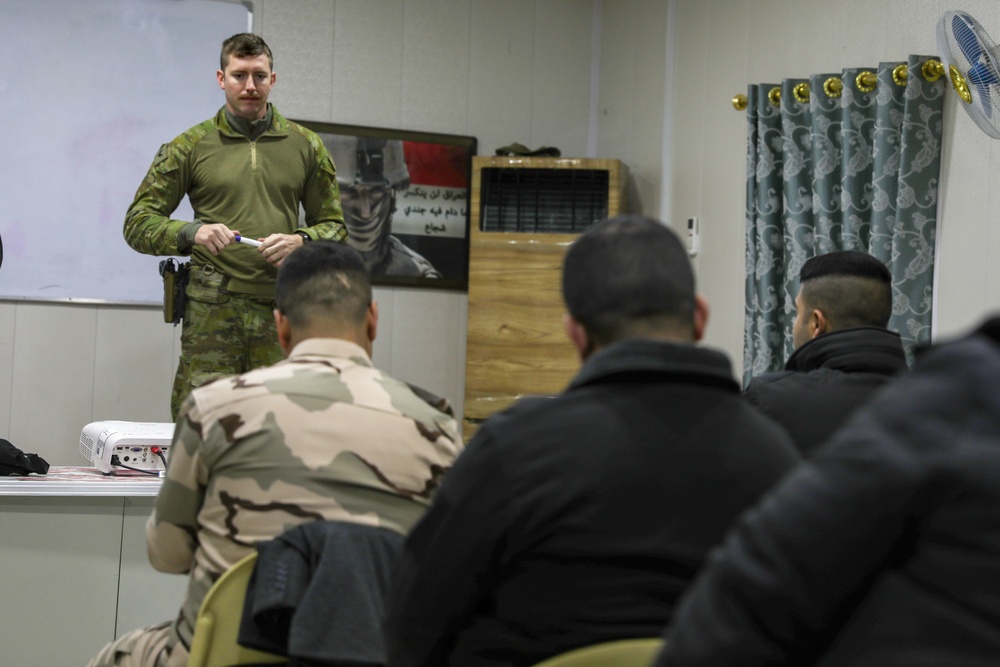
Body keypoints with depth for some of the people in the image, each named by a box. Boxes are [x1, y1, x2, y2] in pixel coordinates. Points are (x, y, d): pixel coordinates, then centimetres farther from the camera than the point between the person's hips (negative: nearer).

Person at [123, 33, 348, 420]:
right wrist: (191, 233, -15)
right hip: (211, 311, -1)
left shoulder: (306, 147, 14)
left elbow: (334, 226, 17)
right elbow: (138, 224, 5)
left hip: (281, 309, 2)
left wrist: (301, 241, -6)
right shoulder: (190, 147, 8)